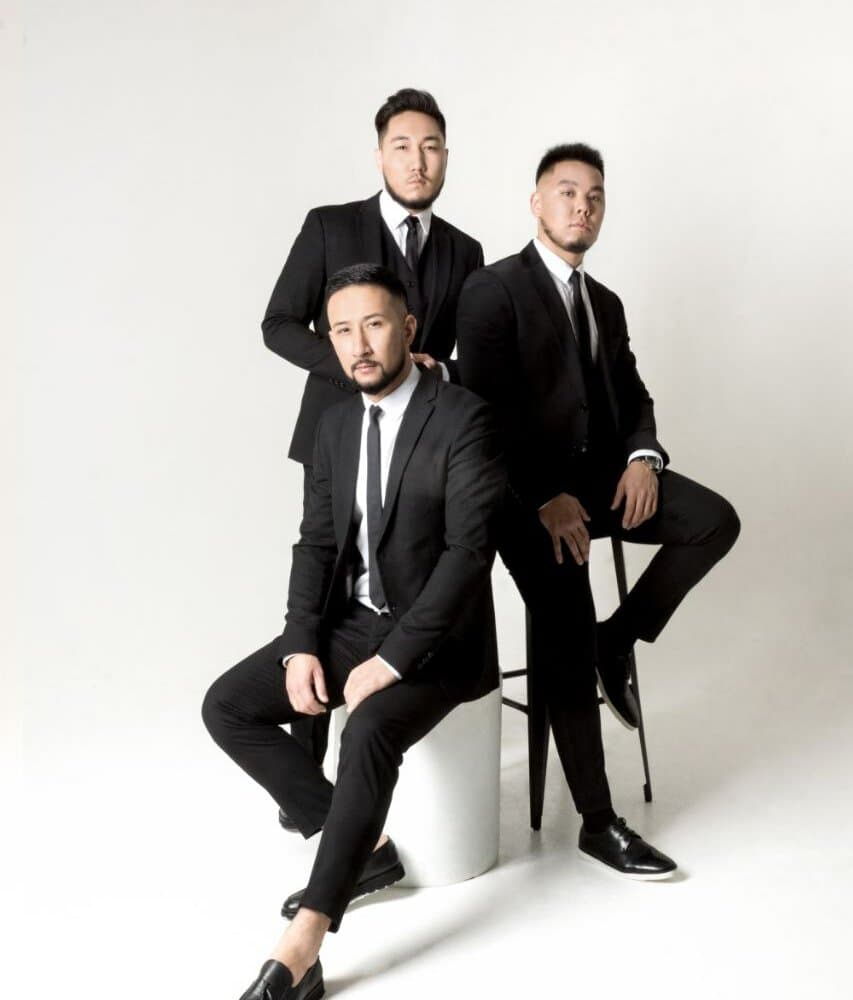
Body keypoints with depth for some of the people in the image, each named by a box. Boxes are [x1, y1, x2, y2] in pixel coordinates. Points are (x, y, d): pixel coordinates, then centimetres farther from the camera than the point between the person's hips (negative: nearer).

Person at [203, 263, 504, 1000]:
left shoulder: (464, 419, -15)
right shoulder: (337, 424, 6)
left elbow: (470, 551, -22)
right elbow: (317, 542, 7)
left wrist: (391, 660, -25)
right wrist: (301, 646, -8)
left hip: (435, 637, -7)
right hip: (352, 622, 7)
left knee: (370, 733, -34)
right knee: (227, 708, -6)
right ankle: (365, 849, 3)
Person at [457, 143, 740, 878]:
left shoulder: (605, 303, 18)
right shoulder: (493, 290, -6)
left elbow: (632, 396, 17)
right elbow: (485, 410, -15)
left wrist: (643, 457, -6)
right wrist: (544, 499, -21)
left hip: (601, 473, 7)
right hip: (528, 493, -7)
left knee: (715, 521, -17)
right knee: (566, 645, -13)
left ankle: (619, 639, 3)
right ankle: (598, 823, -2)